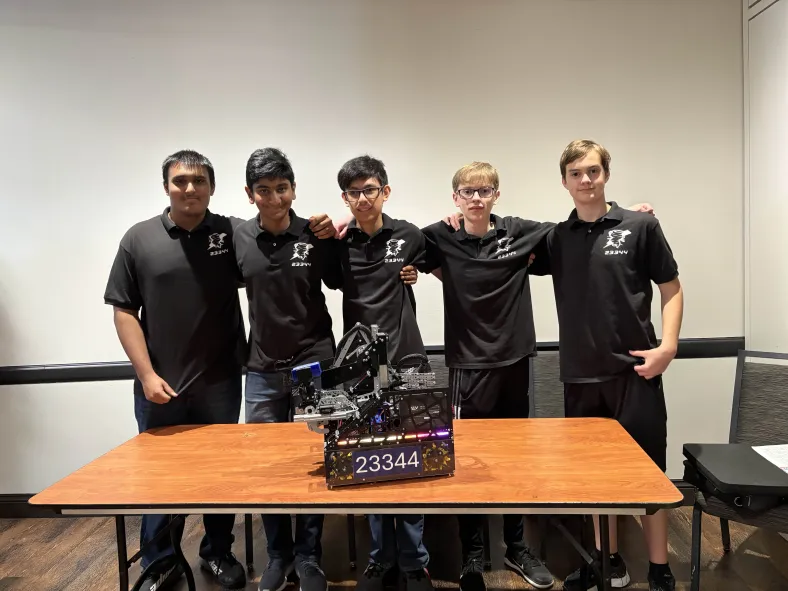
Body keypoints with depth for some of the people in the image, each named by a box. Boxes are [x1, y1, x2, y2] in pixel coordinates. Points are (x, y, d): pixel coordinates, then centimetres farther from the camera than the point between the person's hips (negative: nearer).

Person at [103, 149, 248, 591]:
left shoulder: (234, 233, -1)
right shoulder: (139, 239, -1)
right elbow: (124, 310, 0)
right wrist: (146, 374, -7)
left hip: (220, 381, 0)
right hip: (159, 384, 0)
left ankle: (218, 553, 33)